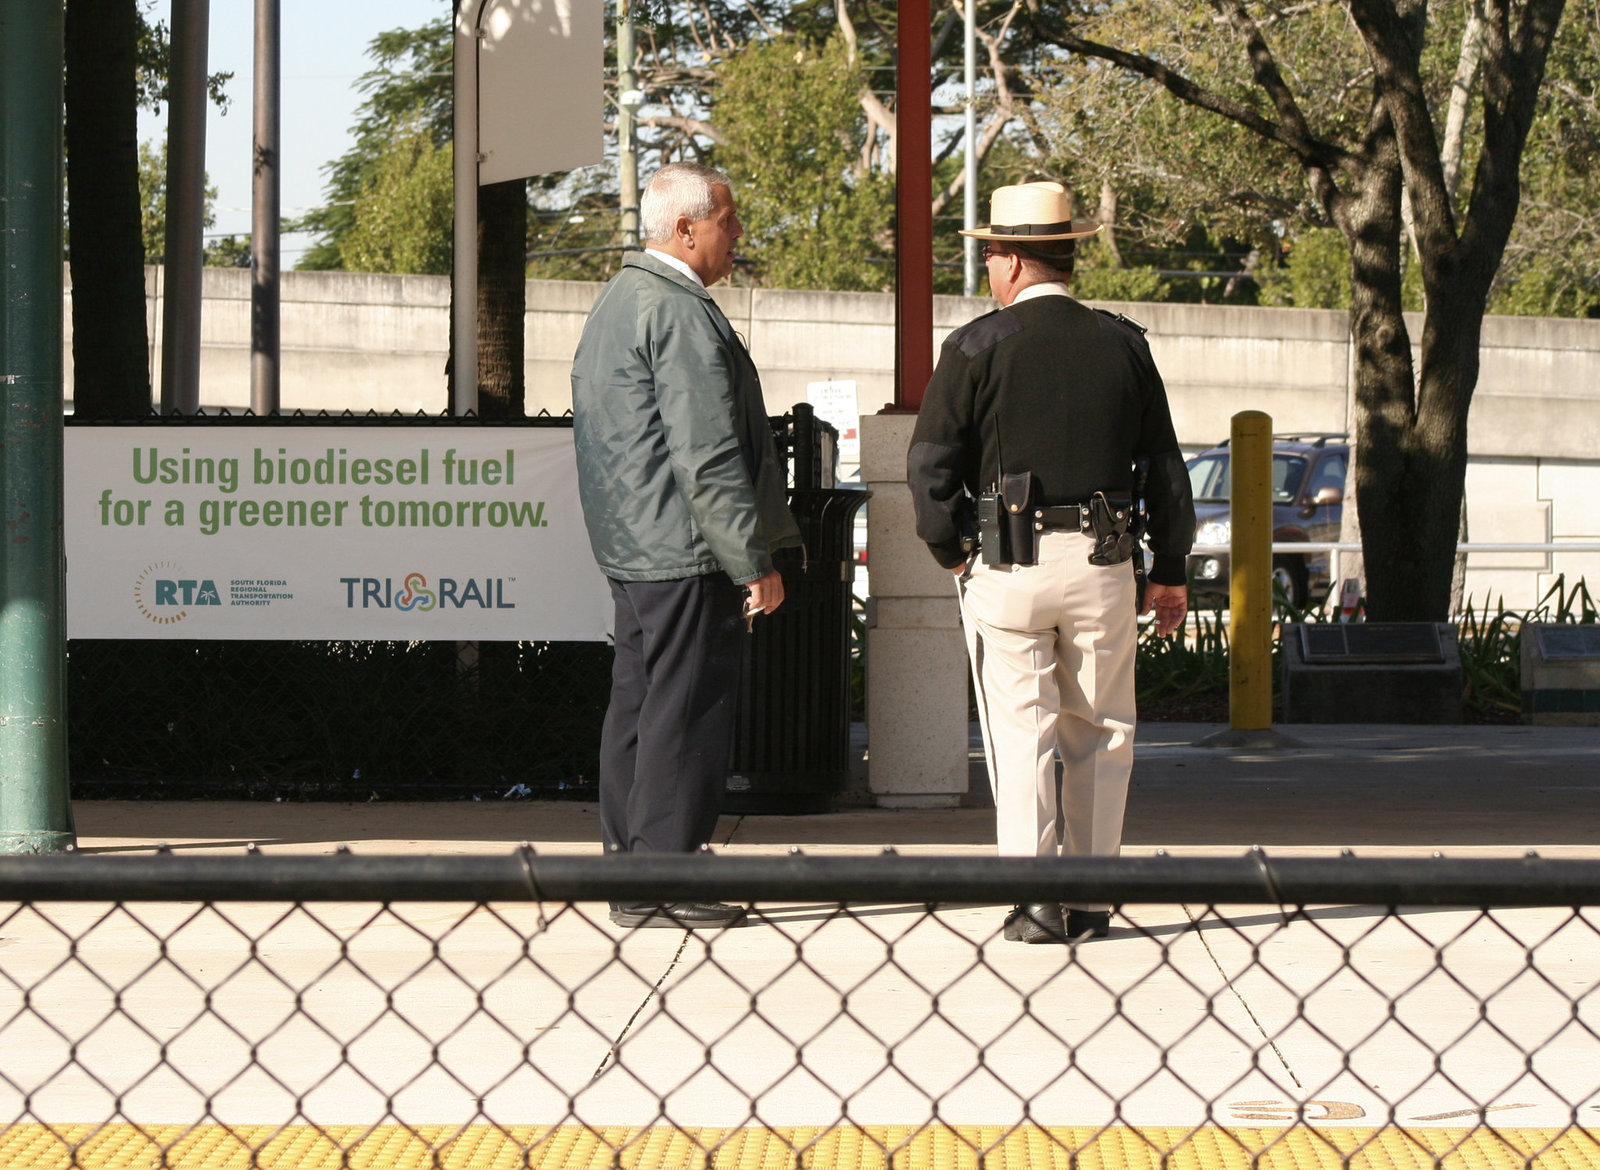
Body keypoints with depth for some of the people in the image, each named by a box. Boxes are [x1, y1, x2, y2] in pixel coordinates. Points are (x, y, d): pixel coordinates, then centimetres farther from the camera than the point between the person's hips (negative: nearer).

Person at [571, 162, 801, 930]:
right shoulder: (680, 312, -16)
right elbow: (707, 455, -20)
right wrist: (754, 563, -17)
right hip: (686, 550, -10)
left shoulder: (617, 300, 17)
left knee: (638, 706, 13)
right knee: (685, 711, -7)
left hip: (630, 547, 10)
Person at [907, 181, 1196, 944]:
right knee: (1100, 734, 12)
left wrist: (951, 556, 8)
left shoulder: (979, 347, -5)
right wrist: (1170, 572, 15)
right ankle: (1089, 900, 11)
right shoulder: (1122, 345, 5)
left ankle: (1035, 900, -5)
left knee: (1020, 732, 1)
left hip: (1007, 564, -3)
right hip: (1103, 566, 3)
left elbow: (929, 465, -6)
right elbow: (1165, 466, 8)